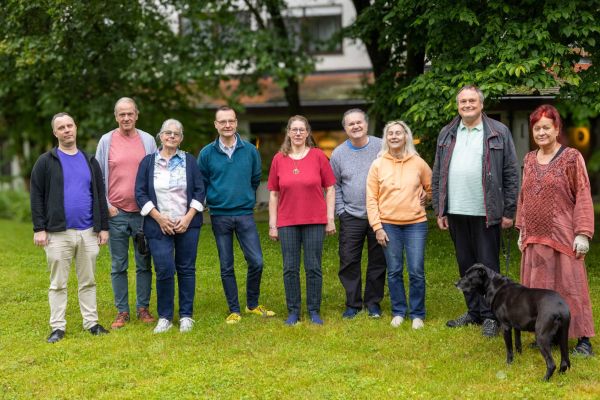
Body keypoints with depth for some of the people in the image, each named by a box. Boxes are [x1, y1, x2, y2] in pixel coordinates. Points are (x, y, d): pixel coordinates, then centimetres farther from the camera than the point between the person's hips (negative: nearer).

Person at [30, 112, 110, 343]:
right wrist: (39, 229, -8)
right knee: (58, 283, 3)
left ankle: (91, 322, 18)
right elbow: (37, 197, -1)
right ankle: (58, 327, 10)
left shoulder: (90, 161, 12)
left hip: (88, 232, 3)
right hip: (58, 233, -3)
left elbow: (100, 195, 13)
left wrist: (103, 227, 7)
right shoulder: (46, 162, 1)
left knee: (88, 281, 10)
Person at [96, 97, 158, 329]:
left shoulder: (148, 141, 5)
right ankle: (122, 311, 12)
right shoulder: (106, 141, 3)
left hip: (143, 212, 1)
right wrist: (105, 205, -3)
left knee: (144, 264, 6)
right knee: (118, 266, 4)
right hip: (116, 213, 0)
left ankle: (143, 308, 16)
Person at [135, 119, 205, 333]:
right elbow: (140, 193, 1)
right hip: (159, 226, -1)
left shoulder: (189, 161, 7)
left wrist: (188, 217, -7)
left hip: (187, 224, 1)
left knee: (186, 269, 3)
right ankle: (164, 317, 5)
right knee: (164, 270, -8)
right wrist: (159, 218, -9)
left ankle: (186, 316, 13)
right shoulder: (148, 162, 6)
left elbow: (199, 191, 4)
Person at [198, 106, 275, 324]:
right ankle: (234, 310, 17)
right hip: (219, 216, 0)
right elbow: (201, 184, 7)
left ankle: (252, 304, 17)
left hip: (245, 214, 1)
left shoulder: (250, 150, 1)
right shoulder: (207, 153, -1)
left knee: (256, 262, -4)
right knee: (227, 267, 6)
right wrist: (210, 201, 6)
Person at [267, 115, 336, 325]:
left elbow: (330, 189, 4)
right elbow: (273, 194, 7)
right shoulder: (279, 159, 5)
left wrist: (330, 219, -1)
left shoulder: (318, 156, 1)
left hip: (315, 221, -1)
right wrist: (272, 225, 4)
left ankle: (314, 311, 14)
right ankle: (293, 312, 15)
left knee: (313, 268, 3)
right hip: (287, 223, 1)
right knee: (290, 269, 5)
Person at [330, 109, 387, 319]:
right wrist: (340, 211, 1)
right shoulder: (339, 153, 3)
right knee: (349, 262, 1)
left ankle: (373, 302, 20)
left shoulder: (381, 147, -1)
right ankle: (353, 303, 14)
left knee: (378, 261, 6)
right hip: (351, 217, 1)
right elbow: (334, 185, 9)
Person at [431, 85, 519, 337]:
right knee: (465, 264, 12)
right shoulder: (446, 134, 12)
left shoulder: (499, 133, 0)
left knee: (488, 265, 1)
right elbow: (437, 175, 13)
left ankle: (490, 315, 9)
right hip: (456, 212, 4)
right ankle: (473, 311, 23)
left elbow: (511, 174, -1)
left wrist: (509, 211, -6)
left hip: (486, 213, -4)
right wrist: (439, 210, 7)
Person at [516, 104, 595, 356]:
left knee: (569, 285, -2)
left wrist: (582, 233, -13)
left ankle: (583, 339, 5)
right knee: (538, 287, 8)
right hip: (534, 237, 6)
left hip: (562, 237, -5)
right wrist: (521, 230, 15)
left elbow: (583, 197, -7)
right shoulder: (529, 159, 11)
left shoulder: (571, 158, -5)